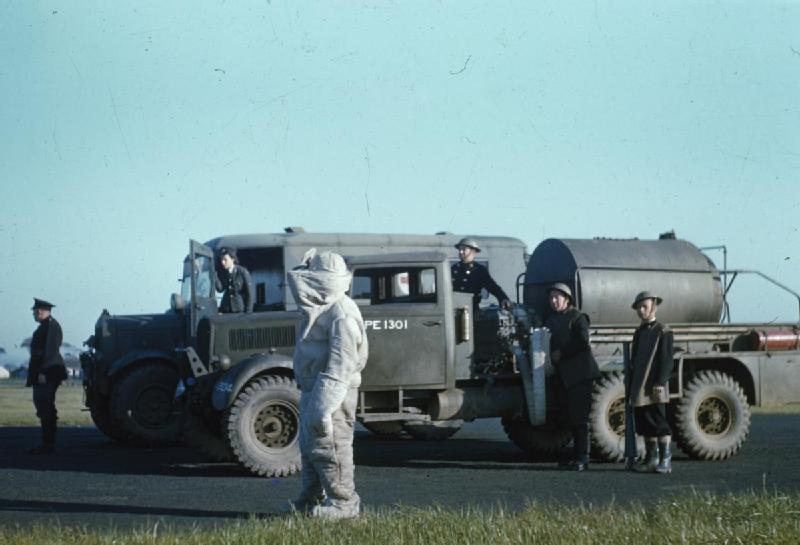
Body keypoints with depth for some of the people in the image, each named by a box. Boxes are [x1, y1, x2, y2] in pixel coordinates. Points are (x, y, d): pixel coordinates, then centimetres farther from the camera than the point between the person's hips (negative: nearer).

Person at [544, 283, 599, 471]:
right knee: (569, 416, 10)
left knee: (580, 416, -10)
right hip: (563, 375, 8)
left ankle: (583, 457, -10)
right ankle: (576, 454, 18)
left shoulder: (577, 317, -5)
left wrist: (561, 353, -13)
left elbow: (583, 341, -16)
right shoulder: (551, 320, 18)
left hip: (580, 373, -8)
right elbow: (548, 342, 22)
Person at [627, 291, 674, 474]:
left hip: (654, 388, -7)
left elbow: (667, 360, -10)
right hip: (639, 387, 7)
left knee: (659, 422, -6)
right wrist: (629, 384, 16)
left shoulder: (662, 331, -4)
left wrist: (660, 382, -18)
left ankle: (665, 460, -3)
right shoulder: (639, 333, 17)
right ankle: (651, 458, 18)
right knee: (644, 423, 9)